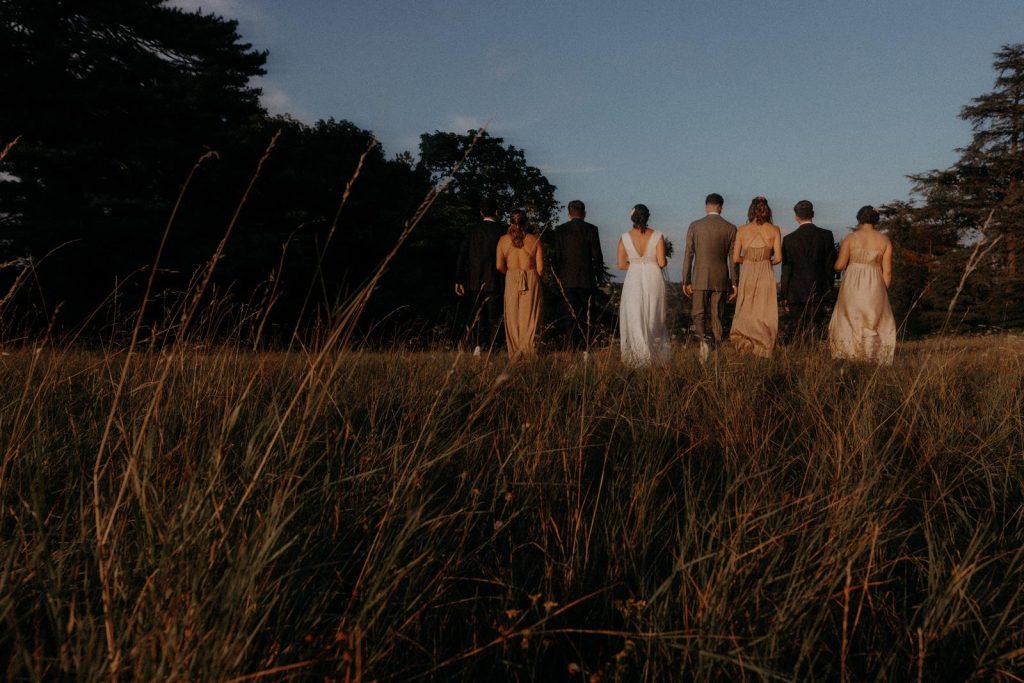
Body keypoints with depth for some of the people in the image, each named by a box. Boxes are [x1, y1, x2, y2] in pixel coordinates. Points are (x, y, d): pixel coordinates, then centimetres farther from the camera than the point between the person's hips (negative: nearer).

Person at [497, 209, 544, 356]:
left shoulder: (503, 240, -1)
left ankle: (514, 351, 9)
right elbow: (540, 268, -5)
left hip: (511, 281, 1)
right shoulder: (534, 240, -4)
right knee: (529, 316, 4)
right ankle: (527, 350, -4)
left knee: (512, 317, 8)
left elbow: (500, 266, -4)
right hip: (531, 280, -1)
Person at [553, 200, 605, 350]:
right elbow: (597, 255, -3)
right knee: (585, 314, 9)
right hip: (587, 279, -1)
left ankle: (570, 348, -6)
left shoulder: (560, 230, 2)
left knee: (572, 314, 3)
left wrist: (558, 276, 11)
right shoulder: (591, 229, -3)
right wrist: (599, 275, 8)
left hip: (567, 279, 1)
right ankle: (584, 348, 11)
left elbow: (556, 255, 1)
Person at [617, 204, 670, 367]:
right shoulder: (657, 236, -5)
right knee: (654, 318, 15)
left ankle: (639, 355, -1)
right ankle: (658, 352, 22)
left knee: (635, 319, 6)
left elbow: (621, 265, -2)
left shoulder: (625, 238, -3)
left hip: (633, 280, -1)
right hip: (654, 279, 1)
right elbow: (662, 262, -7)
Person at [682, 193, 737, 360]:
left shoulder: (695, 226, -2)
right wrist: (734, 282, 9)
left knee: (699, 315, 3)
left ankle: (703, 339, -24)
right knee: (717, 316, 9)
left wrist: (686, 281, 4)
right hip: (721, 279, 1)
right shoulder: (730, 228, 0)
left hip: (700, 279, -1)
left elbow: (688, 255, -1)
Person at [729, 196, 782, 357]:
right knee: (765, 312, 9)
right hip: (766, 274, 0)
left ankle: (744, 339, 3)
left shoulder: (742, 230, -1)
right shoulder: (774, 230, -2)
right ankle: (762, 348, 11)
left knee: (746, 310, 14)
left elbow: (735, 258, -1)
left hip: (747, 273, 0)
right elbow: (778, 257, -5)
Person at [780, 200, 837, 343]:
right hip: (819, 293, 1)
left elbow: (786, 270, -3)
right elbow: (831, 265, 2)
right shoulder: (826, 236, -2)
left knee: (798, 333, 7)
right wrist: (829, 291, 12)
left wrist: (784, 296, 3)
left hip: (796, 294, -1)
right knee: (816, 333, 4)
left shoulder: (789, 239, -6)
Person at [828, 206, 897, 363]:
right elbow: (887, 271, 2)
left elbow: (839, 265, -6)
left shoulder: (850, 238, -3)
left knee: (849, 322, 9)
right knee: (874, 323, 10)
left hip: (852, 286, -1)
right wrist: (884, 291, 11)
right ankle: (872, 358, 7)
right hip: (875, 286, 1)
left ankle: (849, 357, 9)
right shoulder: (885, 240, 3)